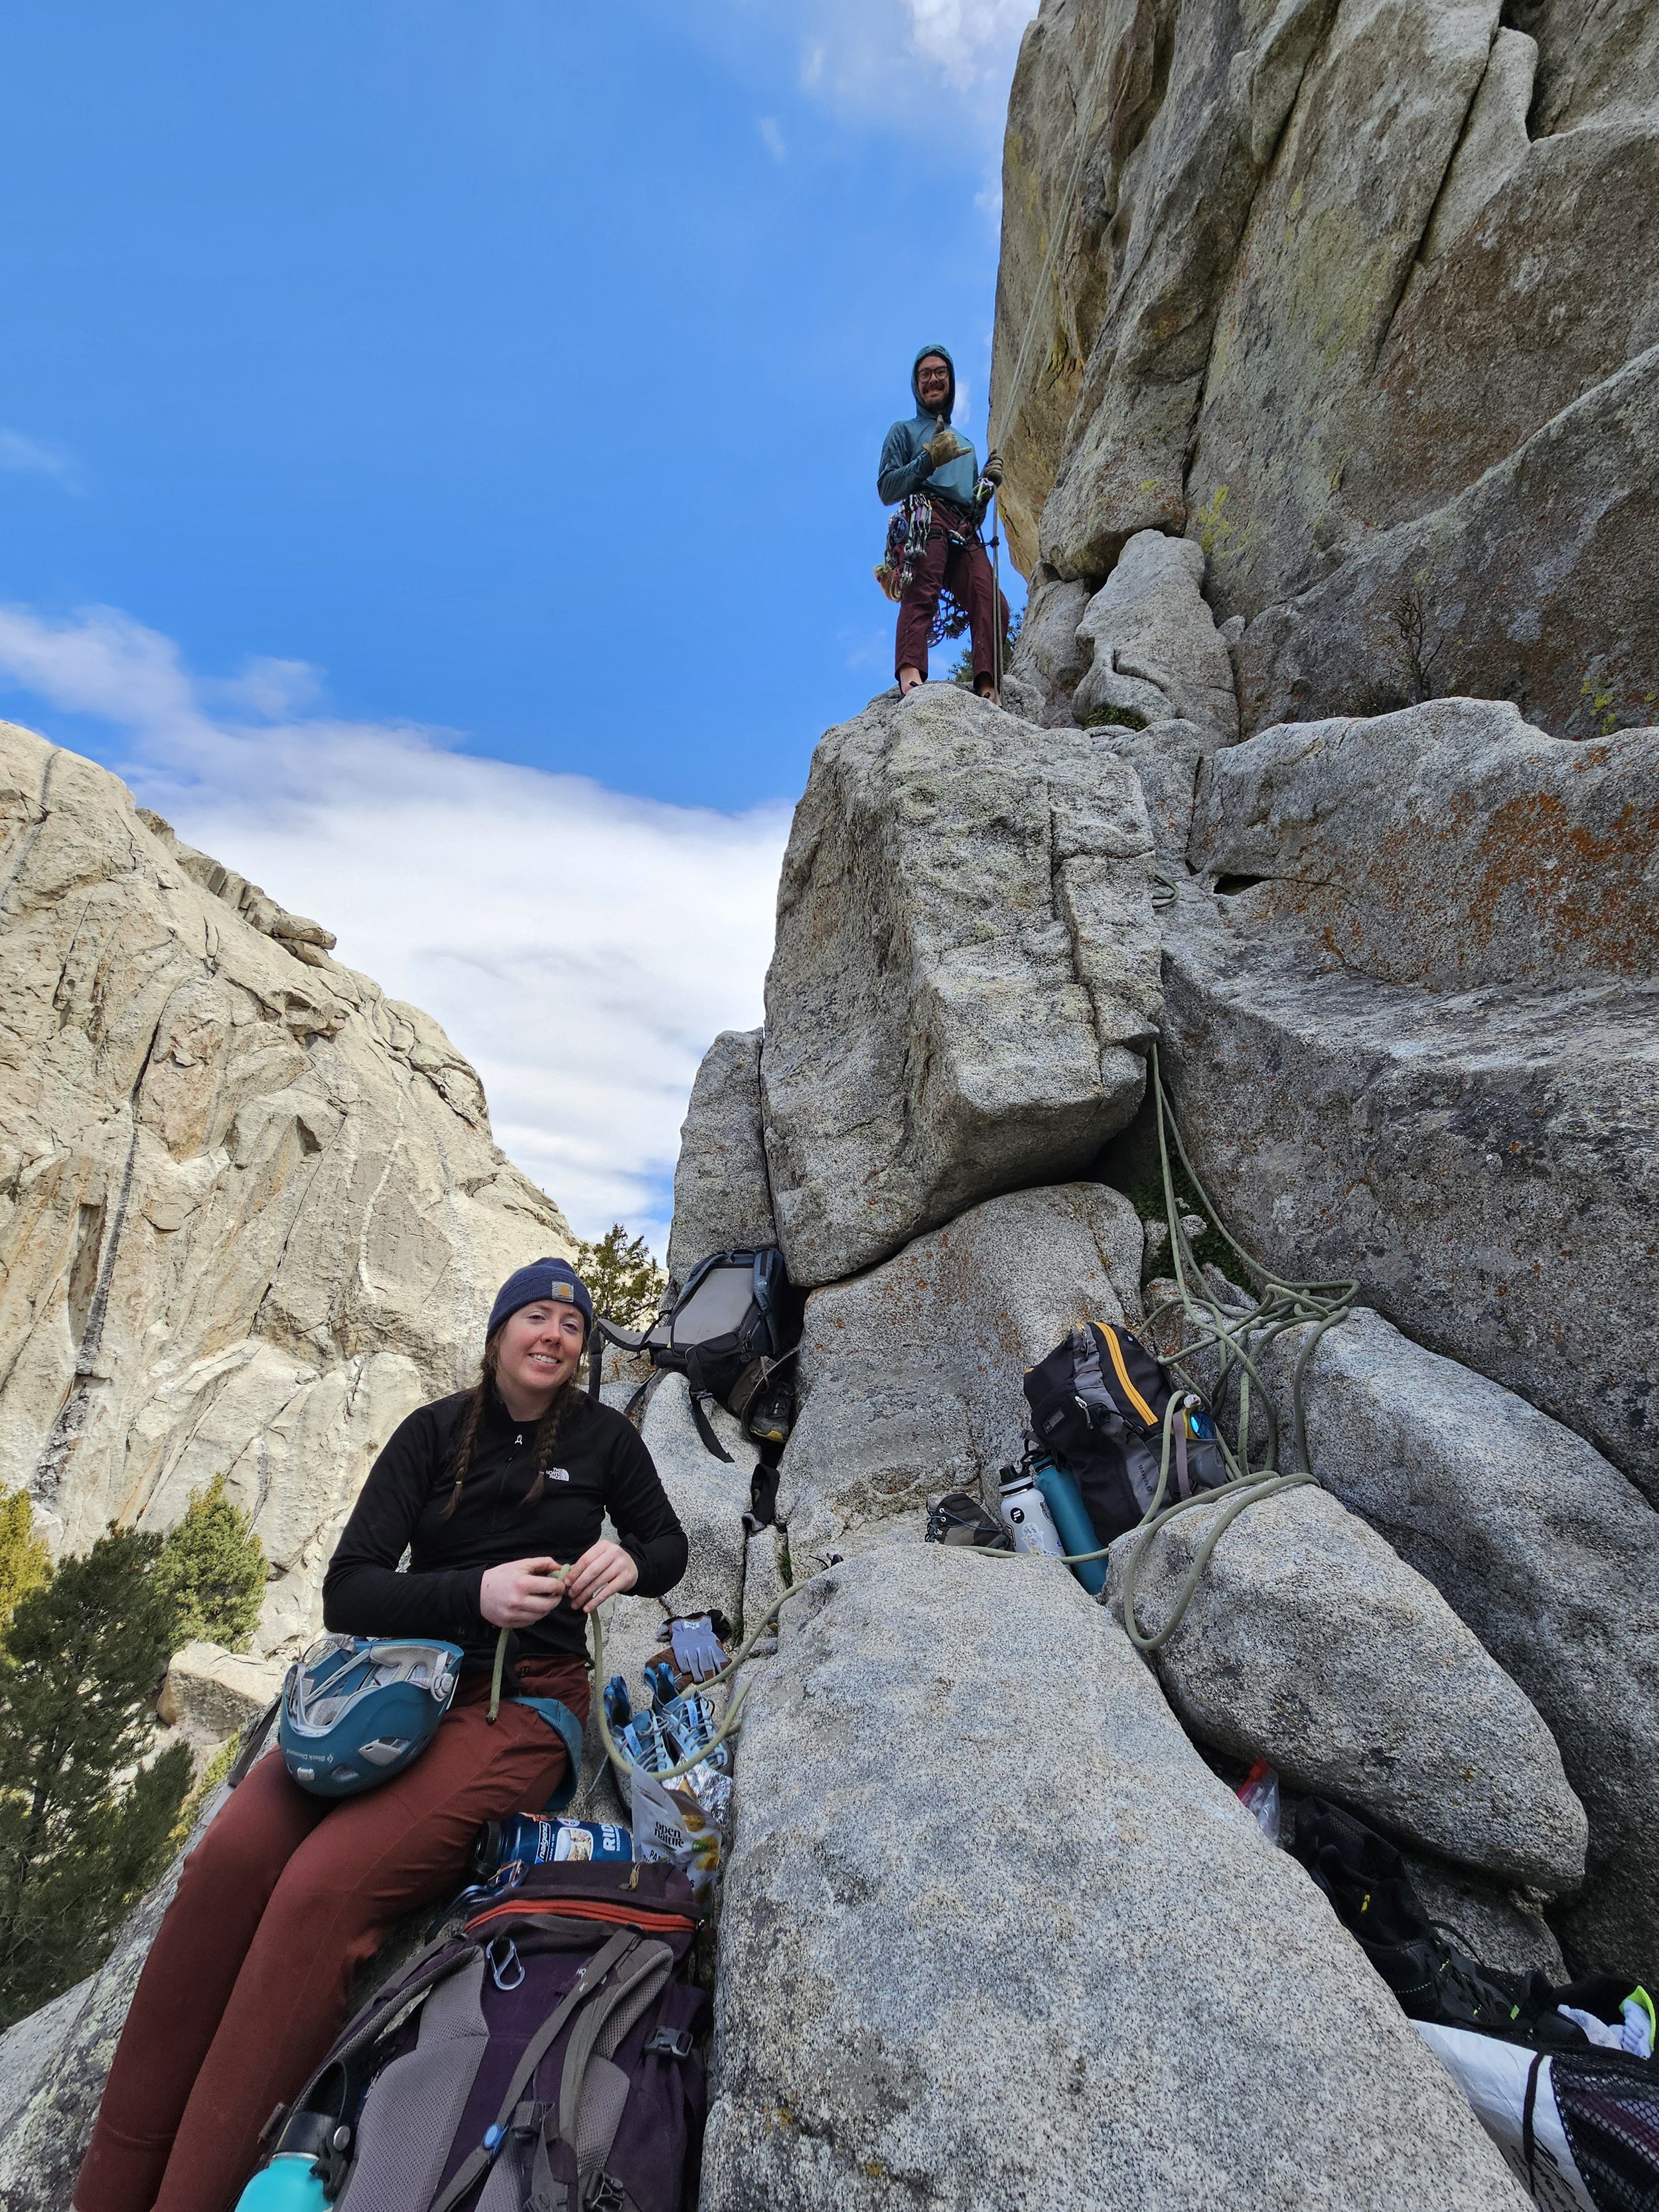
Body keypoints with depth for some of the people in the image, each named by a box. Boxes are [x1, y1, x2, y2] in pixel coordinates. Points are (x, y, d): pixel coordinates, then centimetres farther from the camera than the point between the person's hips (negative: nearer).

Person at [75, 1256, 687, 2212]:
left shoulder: (603, 1435, 3)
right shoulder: (434, 1432, 4)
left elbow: (670, 1547, 12)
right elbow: (347, 1592, -2)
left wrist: (630, 1561, -13)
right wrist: (474, 1594, -20)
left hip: (523, 1703, -2)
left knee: (325, 1887, -28)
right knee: (230, 1856, -25)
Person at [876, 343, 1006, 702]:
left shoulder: (965, 444, 40)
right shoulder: (905, 430, 25)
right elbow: (886, 490, 8)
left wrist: (988, 482, 13)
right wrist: (929, 460, -3)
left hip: (965, 535, 4)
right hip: (925, 519, -4)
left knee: (993, 605, -23)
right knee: (921, 594, -33)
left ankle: (987, 689, -36)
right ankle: (911, 676, -52)